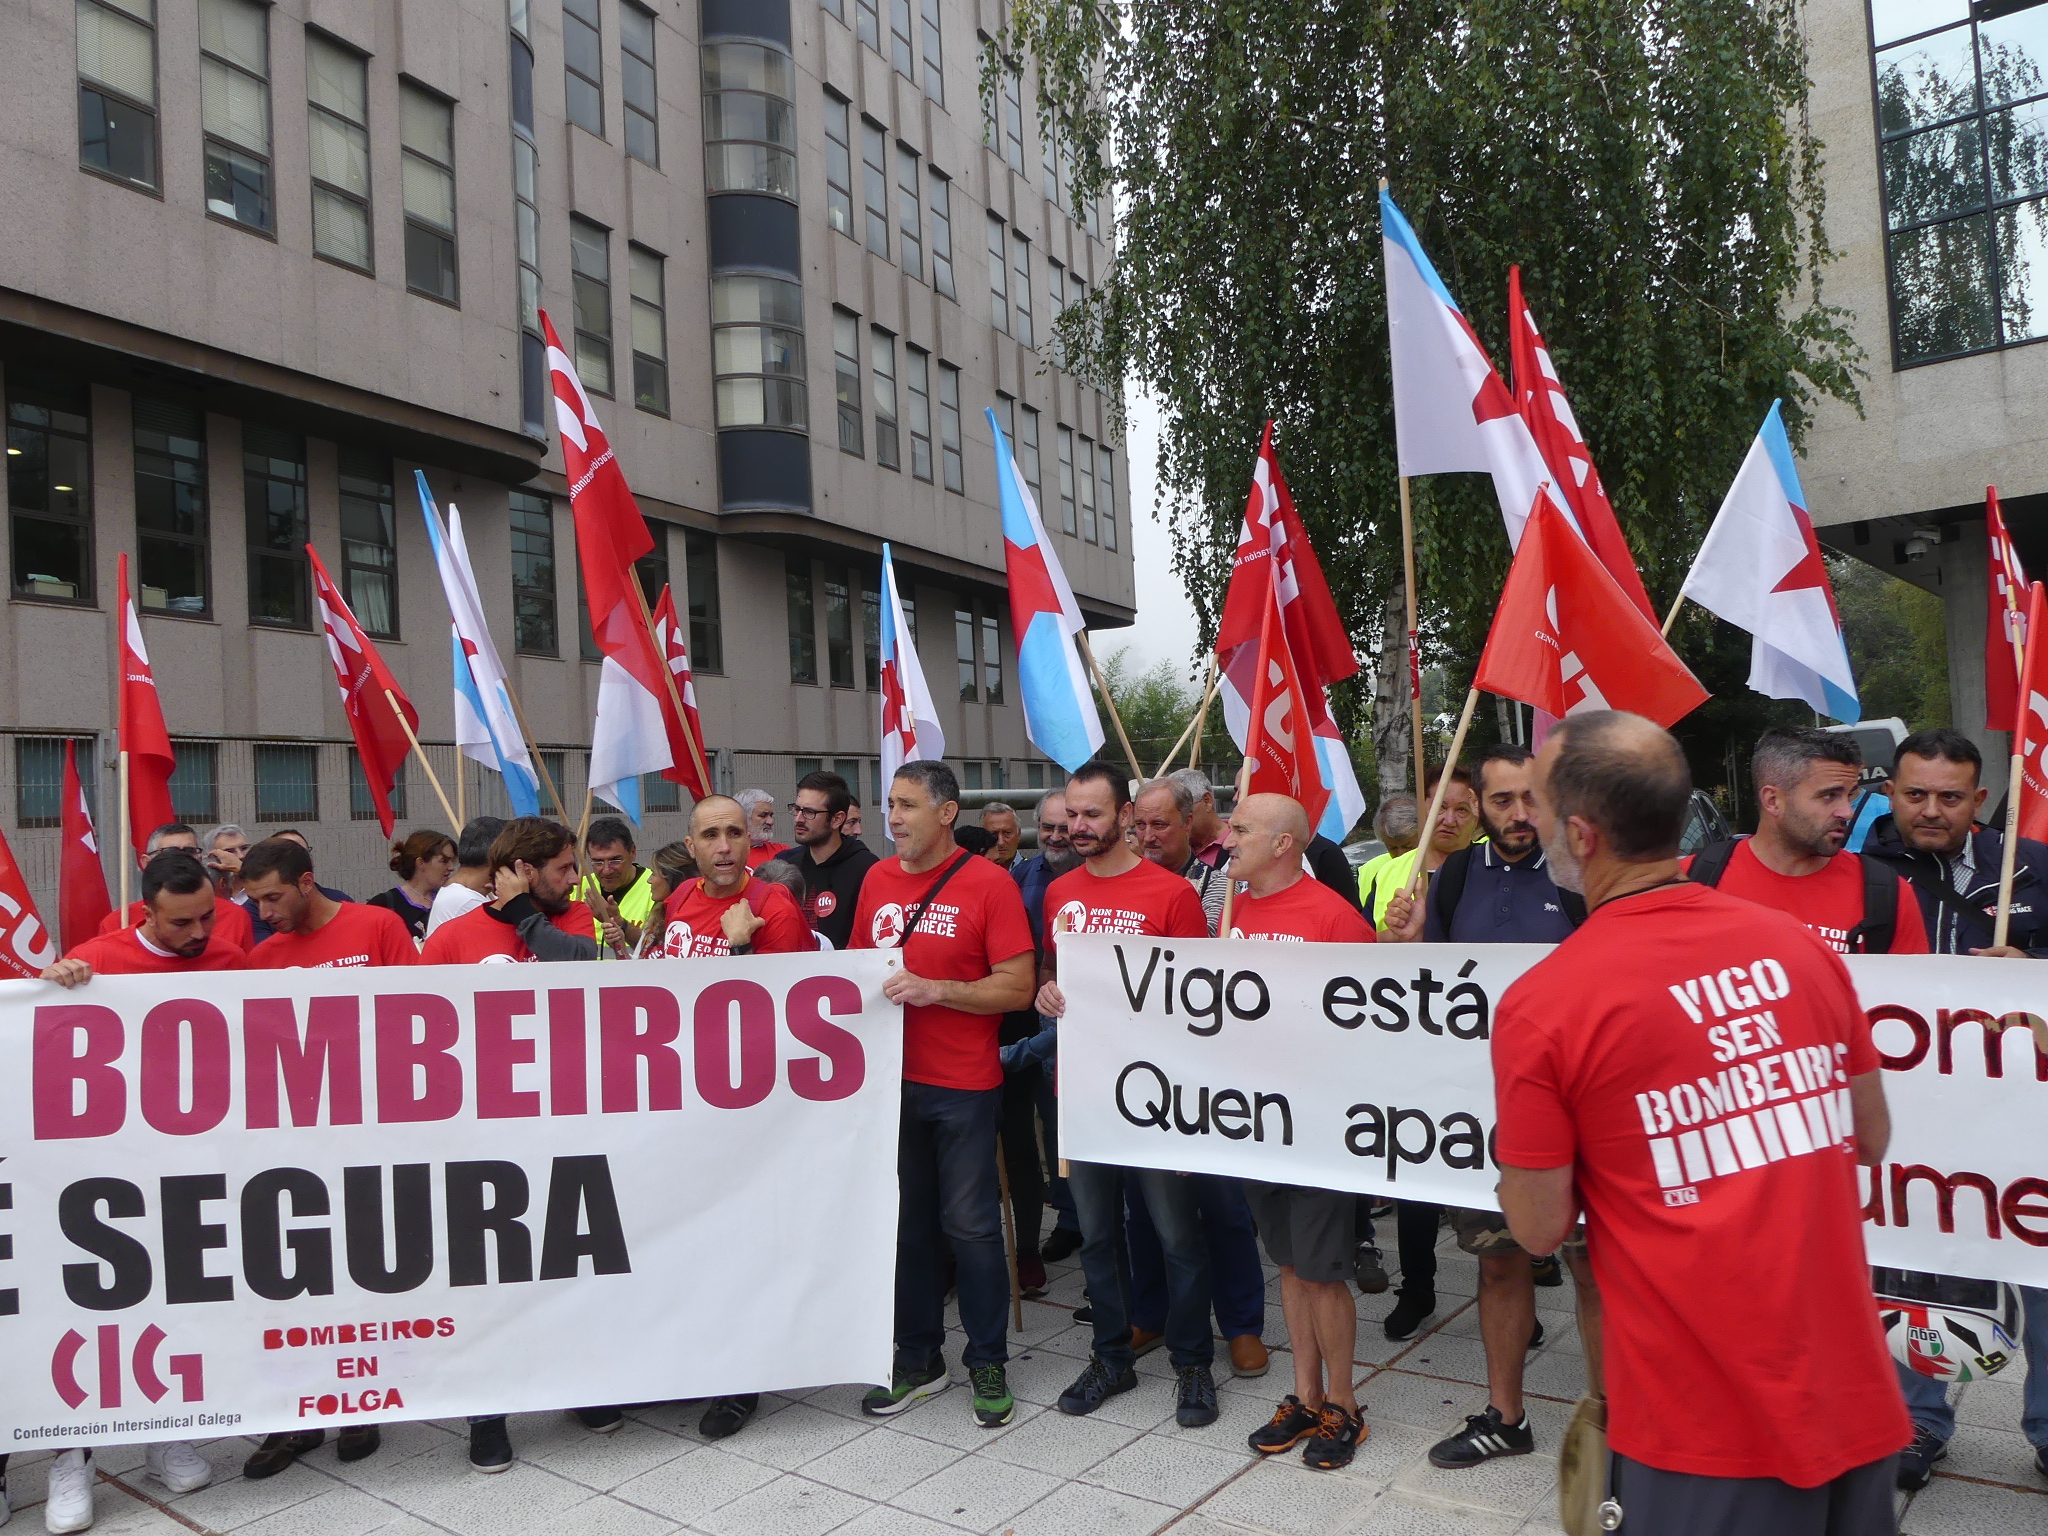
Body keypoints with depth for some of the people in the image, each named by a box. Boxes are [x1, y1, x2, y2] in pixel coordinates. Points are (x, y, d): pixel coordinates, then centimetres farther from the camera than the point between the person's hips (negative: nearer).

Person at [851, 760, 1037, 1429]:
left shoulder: (988, 883, -9)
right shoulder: (876, 880, 7)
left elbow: (1017, 986, -13)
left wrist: (935, 989, -21)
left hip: (964, 1085, -5)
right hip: (891, 1078, 5)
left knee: (970, 1223, 3)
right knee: (907, 1221, 13)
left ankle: (988, 1362, 20)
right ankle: (918, 1359, 28)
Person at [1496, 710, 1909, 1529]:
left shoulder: (1542, 1005, -18)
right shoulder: (1802, 946, -2)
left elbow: (1539, 1229, -10)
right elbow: (1871, 1140, 10)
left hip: (1708, 1424, -5)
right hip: (1855, 1396, 5)